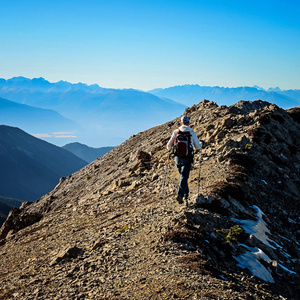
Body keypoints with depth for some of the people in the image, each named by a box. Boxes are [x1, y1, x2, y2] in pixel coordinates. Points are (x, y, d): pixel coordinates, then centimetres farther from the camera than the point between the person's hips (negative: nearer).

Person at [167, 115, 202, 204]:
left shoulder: (176, 132, 2)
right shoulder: (192, 133, 0)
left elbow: (168, 146, 5)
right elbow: (198, 147, 9)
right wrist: (201, 143, 32)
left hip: (177, 158, 2)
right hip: (187, 158, -2)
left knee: (183, 176, 20)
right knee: (184, 177, -5)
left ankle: (186, 194, 28)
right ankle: (180, 194, -21)